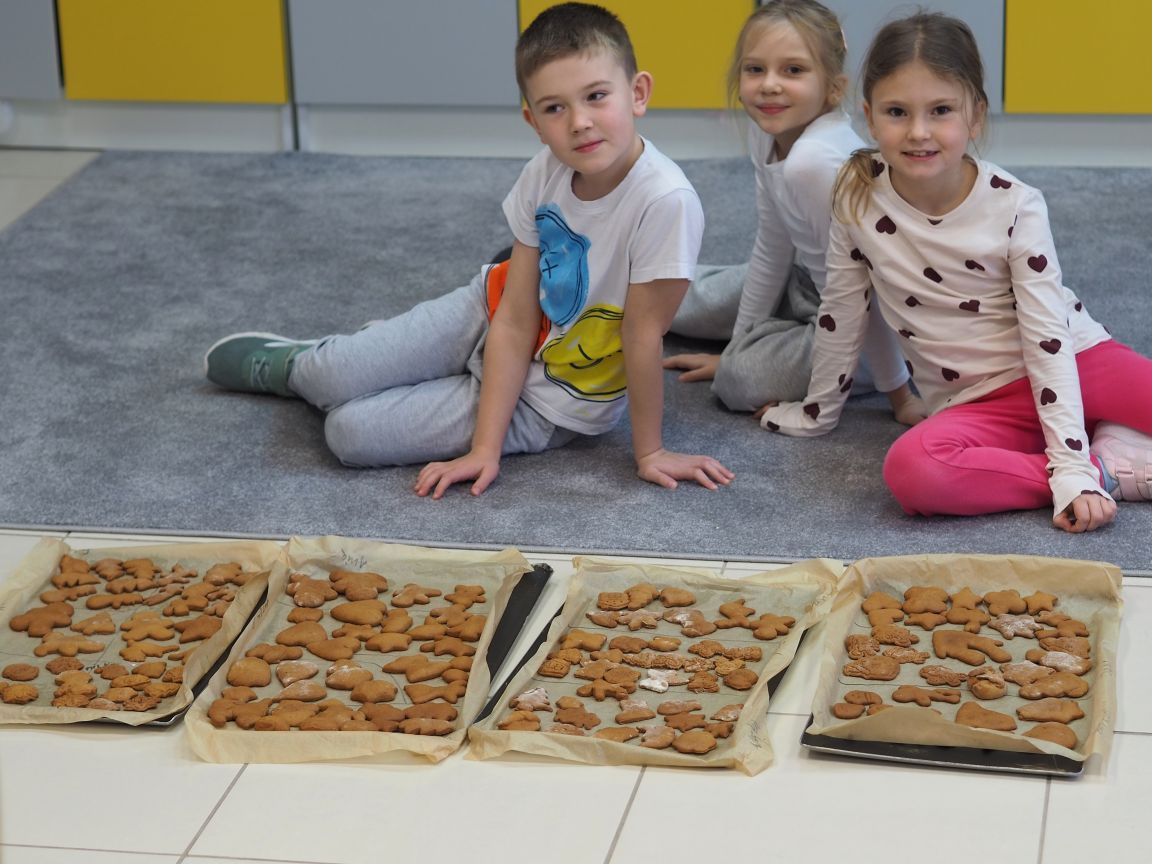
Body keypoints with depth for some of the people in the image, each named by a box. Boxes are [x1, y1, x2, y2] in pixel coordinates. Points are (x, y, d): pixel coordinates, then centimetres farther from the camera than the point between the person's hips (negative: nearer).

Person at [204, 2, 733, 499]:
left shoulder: (665, 202, -34)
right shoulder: (544, 175, -17)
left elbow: (644, 334, -24)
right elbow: (515, 321, -14)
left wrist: (648, 453, -13)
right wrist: (485, 448, -19)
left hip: (546, 406, -3)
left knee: (351, 434, -13)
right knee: (334, 379, -10)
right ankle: (292, 364, 27)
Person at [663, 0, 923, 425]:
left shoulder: (816, 161, -36)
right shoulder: (766, 133, -10)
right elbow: (771, 251, 0)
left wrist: (898, 394, -22)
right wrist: (736, 347, 6)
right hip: (811, 283, 8)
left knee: (742, 378, -21)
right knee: (683, 302, 8)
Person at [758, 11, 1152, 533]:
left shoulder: (1015, 206, -14)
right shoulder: (859, 197, -8)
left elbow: (1048, 339, -16)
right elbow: (841, 312, 6)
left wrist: (1073, 469, -22)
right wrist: (816, 411, 14)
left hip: (1075, 360, -1)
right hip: (981, 404, 2)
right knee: (911, 471, -35)